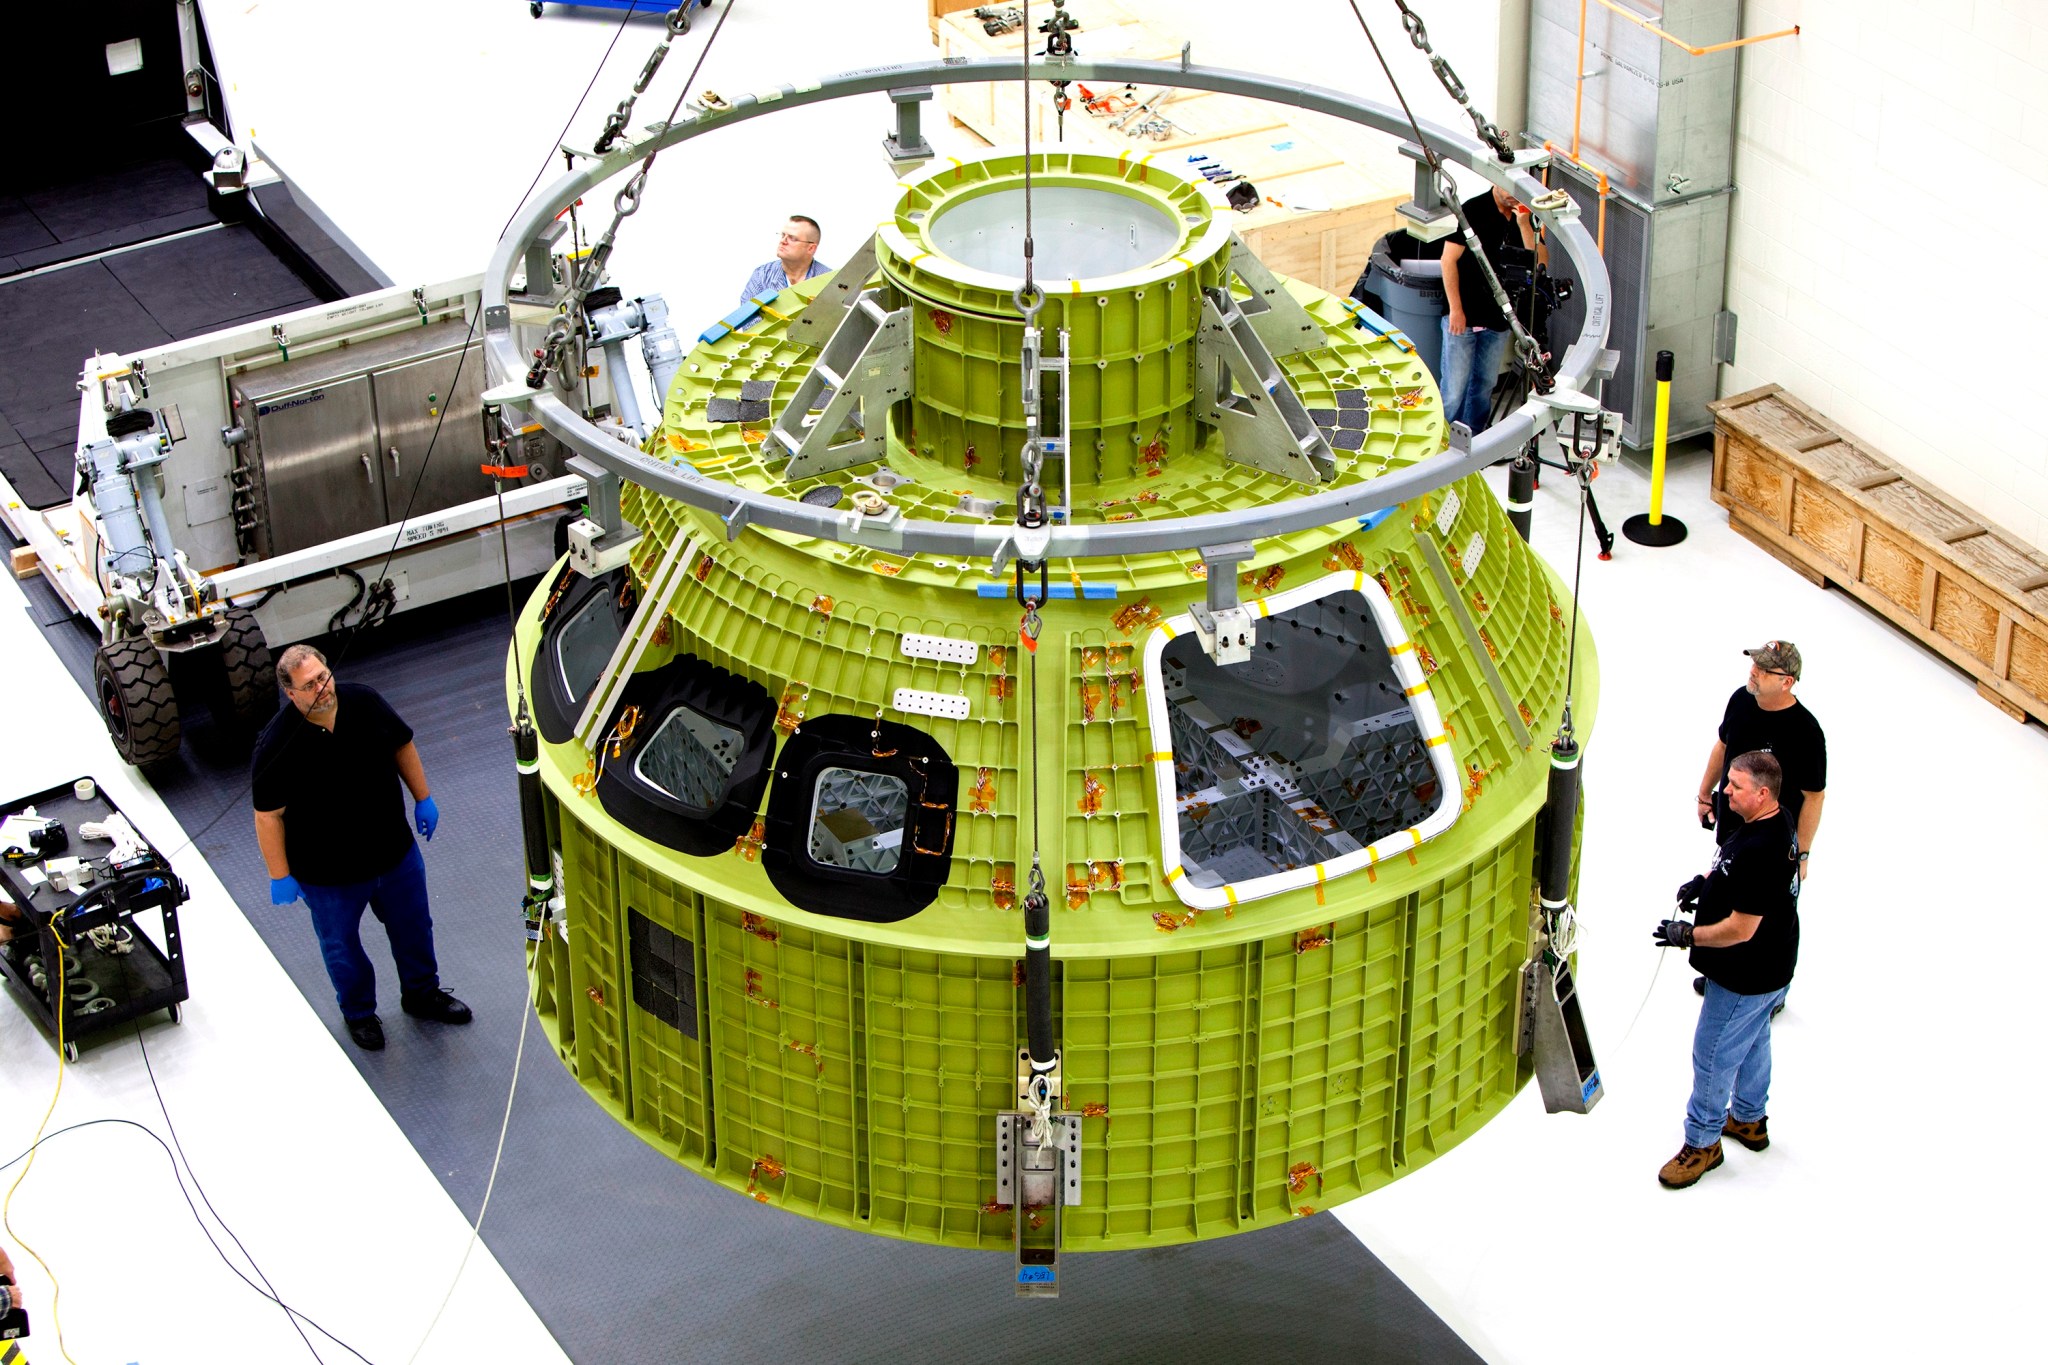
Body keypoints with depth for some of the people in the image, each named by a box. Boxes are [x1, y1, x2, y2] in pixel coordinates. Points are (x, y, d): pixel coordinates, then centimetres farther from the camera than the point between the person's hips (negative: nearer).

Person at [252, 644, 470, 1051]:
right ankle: (359, 1013, 45)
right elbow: (268, 814, -19)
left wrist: (423, 799, 10)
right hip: (328, 875, -4)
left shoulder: (364, 702, -13)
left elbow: (402, 746, 5)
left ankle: (422, 994, 49)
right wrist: (280, 876, -16)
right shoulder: (276, 745, -26)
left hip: (395, 853, 4)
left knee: (413, 928, 23)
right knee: (341, 947, 19)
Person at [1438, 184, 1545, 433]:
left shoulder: (1524, 218, 4)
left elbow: (1541, 263, -5)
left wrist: (1524, 225, -17)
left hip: (1498, 318, 5)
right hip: (1464, 316, -5)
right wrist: (1455, 309, -14)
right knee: (1454, 386, -4)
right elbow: (1449, 259, -10)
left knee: (1485, 384, 13)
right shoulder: (1474, 210, -10)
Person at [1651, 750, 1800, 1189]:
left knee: (1712, 1056, 5)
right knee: (1752, 1044, 27)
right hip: (1766, 969, 10)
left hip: (1745, 979, -10)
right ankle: (1748, 1119, 46)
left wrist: (1687, 935, -19)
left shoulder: (1761, 850, -35)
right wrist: (1706, 881, 4)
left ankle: (1702, 1143, 21)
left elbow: (1740, 929, -32)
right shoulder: (1768, 825, -3)